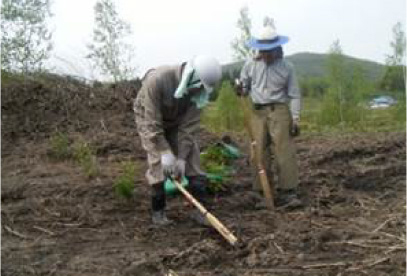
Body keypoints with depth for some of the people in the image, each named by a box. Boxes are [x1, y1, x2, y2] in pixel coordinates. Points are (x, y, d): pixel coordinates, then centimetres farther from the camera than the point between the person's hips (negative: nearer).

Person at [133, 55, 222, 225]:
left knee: (192, 161, -5)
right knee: (158, 164, -12)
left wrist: (181, 158, -22)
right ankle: (158, 211, 5)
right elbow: (153, 122, -33)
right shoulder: (157, 80, -37)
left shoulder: (199, 90, -23)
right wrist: (165, 153, -31)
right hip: (149, 120, -3)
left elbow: (189, 126, -20)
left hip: (177, 123, 4)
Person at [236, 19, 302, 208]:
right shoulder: (250, 65, 7)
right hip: (258, 112, 2)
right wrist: (241, 91, -10)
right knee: (260, 153, 3)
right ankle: (262, 192, 10)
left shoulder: (286, 67, 3)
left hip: (279, 111, -2)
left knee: (284, 151, -9)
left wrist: (295, 118, -5)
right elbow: (245, 87, 15)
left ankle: (288, 192, -8)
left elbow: (294, 95, 4)